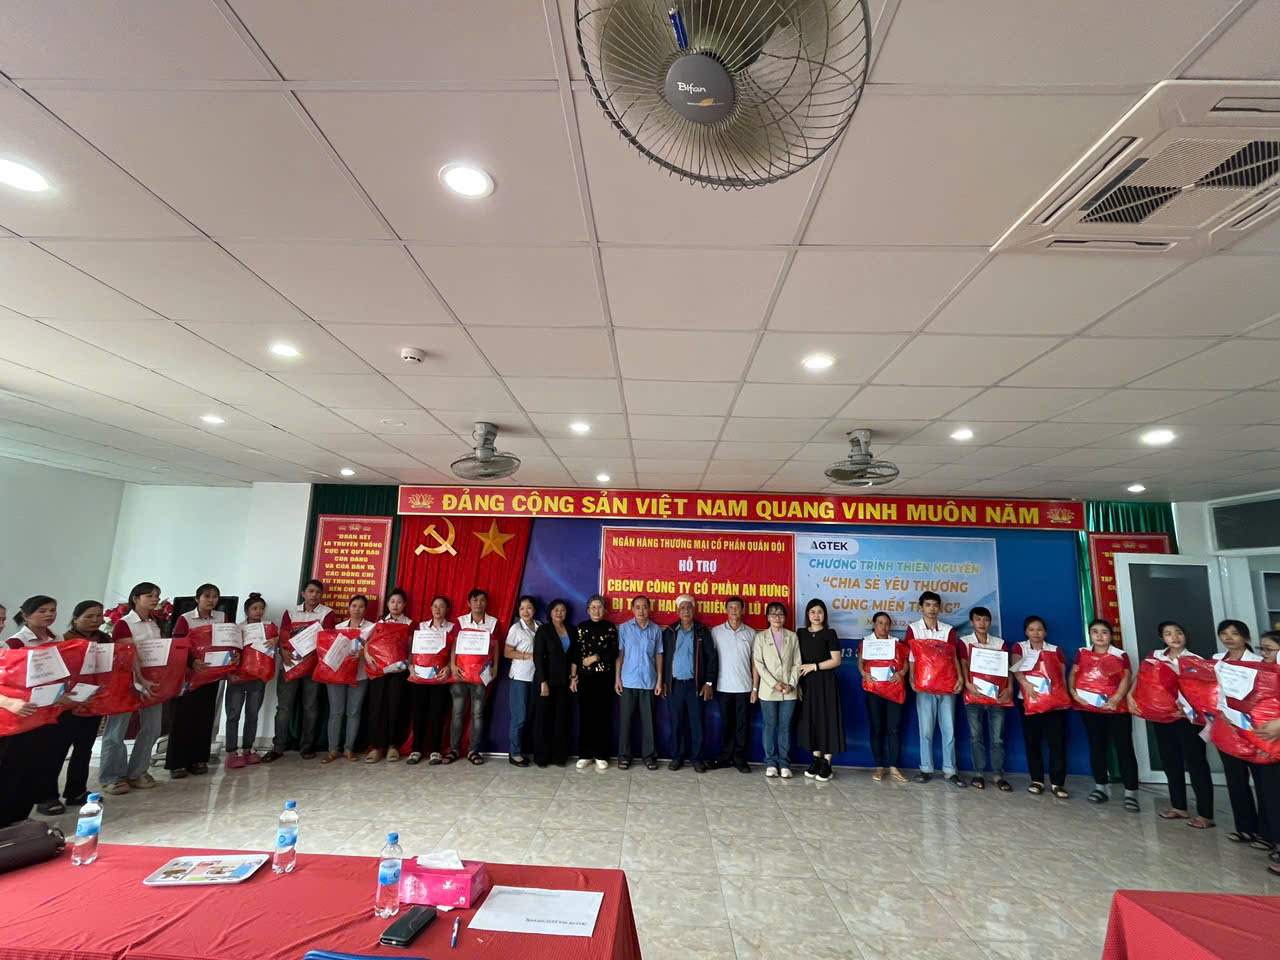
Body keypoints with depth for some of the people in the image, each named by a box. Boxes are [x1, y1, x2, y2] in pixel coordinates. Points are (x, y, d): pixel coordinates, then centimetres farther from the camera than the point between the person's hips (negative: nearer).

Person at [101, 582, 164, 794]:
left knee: (152, 728, 8)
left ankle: (137, 773, 21)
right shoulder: (124, 624, -10)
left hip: (153, 679, 6)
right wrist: (141, 681, -28)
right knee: (117, 729, 3)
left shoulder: (155, 623, 10)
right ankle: (112, 777, 15)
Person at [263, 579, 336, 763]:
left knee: (310, 707, 5)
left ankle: (307, 746, 15)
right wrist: (283, 651, -16)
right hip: (290, 663, 2)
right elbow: (283, 636, 3)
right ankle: (278, 747, 12)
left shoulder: (327, 613, 1)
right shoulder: (291, 612, 11)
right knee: (284, 706, 2)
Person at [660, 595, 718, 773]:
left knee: (696, 723, 3)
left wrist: (709, 682, -5)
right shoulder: (669, 631, 5)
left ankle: (696, 757, 16)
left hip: (695, 684, -1)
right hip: (675, 684, 1)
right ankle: (677, 756, 20)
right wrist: (663, 681, 2)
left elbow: (712, 658, 1)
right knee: (676, 722, 7)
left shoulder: (702, 631, 2)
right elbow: (663, 657, 7)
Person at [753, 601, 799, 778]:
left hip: (789, 691, 1)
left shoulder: (793, 637, 7)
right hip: (768, 690, -1)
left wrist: (791, 684, -8)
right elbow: (758, 664, -5)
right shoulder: (760, 637, 1)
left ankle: (783, 762, 14)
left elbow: (797, 664, 4)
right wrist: (774, 684, -12)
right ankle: (770, 762, 14)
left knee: (785, 727, 6)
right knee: (770, 726, 5)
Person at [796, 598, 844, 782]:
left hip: (825, 682, -4)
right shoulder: (801, 633, 6)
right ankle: (816, 759, 17)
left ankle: (827, 763, 8)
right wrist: (798, 683, 0)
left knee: (826, 719, -1)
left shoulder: (829, 633, -4)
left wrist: (814, 666, -13)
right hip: (807, 683, 4)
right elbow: (798, 661, 8)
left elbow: (836, 661, -8)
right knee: (811, 720, 7)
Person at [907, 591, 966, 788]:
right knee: (926, 729, 1)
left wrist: (960, 678, -10)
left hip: (947, 684, 2)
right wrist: (911, 679, -12)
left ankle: (949, 770, 13)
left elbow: (954, 656, 4)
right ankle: (926, 769, 10)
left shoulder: (948, 630, 8)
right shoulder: (913, 629, 1)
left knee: (949, 729, 4)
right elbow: (911, 657, 0)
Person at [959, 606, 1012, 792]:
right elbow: (963, 664, -6)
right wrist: (967, 683, -22)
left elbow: (1006, 667, 4)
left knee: (997, 737, 3)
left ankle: (999, 775, 10)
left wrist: (1009, 688, -10)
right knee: (976, 736, 3)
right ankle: (978, 773, 10)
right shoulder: (964, 641, 4)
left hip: (997, 694, 1)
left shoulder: (1000, 643, 10)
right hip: (974, 693, -1)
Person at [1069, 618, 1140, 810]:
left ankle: (1130, 791, 3)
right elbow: (1073, 674, 6)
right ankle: (1100, 787, 24)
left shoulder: (1120, 655, 0)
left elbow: (1126, 677, -11)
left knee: (1124, 747, -4)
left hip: (1116, 708, -3)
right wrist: (1073, 691, -11)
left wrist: (1118, 697, -25)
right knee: (1096, 747, 12)